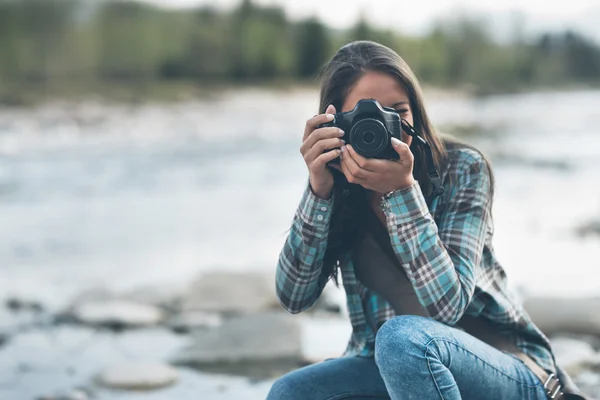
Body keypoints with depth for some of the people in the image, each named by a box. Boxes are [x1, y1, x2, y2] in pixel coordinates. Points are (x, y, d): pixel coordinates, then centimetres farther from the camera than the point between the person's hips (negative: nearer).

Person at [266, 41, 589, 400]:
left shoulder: (462, 169, -13)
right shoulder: (341, 188, -2)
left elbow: (446, 305, -24)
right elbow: (294, 297, -12)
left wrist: (402, 189, -31)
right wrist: (319, 191, -21)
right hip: (391, 366, 4)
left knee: (403, 335, -35)